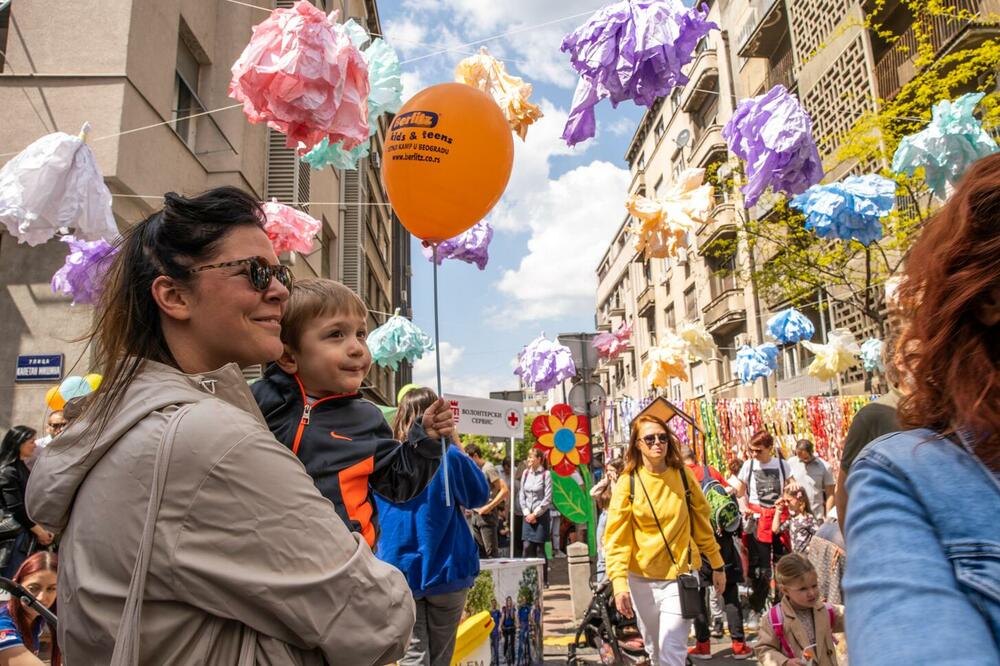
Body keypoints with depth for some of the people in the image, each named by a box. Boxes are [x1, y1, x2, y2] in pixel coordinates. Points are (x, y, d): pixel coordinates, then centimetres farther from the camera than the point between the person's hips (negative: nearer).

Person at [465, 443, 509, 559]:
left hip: (487, 515, -8)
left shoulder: (488, 468, -11)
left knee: (491, 552, -7)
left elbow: (504, 491, -16)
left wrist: (489, 507, -18)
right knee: (480, 551, 11)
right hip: (475, 515, 8)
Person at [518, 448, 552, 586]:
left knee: (540, 548, 0)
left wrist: (535, 514, -10)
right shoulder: (525, 473, 7)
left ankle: (543, 581, 11)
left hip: (541, 515, -4)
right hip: (528, 516, 4)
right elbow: (522, 495, 8)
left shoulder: (546, 474, -7)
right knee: (527, 547, 1)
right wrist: (527, 513, -2)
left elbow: (547, 499, -9)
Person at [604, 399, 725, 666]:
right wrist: (619, 583, -20)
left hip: (680, 577, 0)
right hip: (642, 579, 1)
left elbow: (702, 523, 7)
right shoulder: (627, 483, -9)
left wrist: (717, 565, 11)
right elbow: (616, 537, -11)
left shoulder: (683, 476, -4)